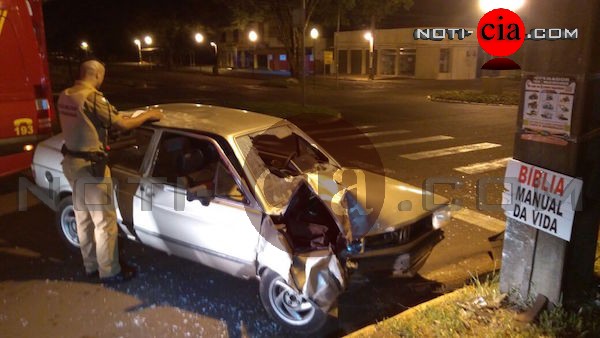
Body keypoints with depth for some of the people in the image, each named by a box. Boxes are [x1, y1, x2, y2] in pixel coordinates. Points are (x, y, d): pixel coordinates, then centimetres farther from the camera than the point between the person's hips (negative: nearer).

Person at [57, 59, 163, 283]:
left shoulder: (65, 96, 6)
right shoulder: (92, 98, -20)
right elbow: (122, 124, -18)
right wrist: (148, 115, -4)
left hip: (71, 162, 9)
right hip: (90, 166, -9)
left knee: (83, 217, 19)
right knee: (105, 221, 2)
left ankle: (91, 265, 32)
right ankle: (109, 272, 13)